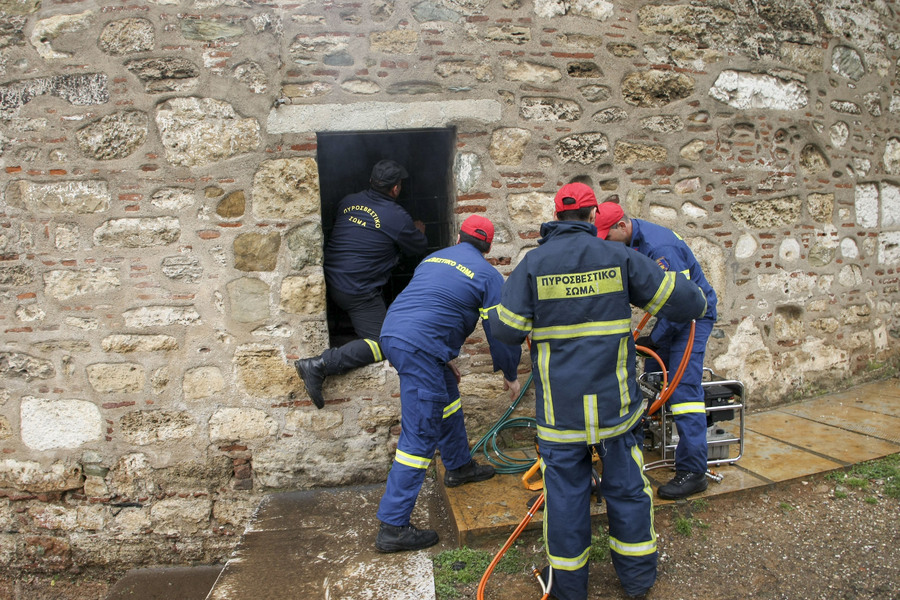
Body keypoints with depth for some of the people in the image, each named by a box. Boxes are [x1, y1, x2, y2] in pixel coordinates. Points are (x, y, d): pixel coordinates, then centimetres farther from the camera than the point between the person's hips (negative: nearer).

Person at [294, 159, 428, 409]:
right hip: (357, 292, -8)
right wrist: (419, 231, 29)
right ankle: (320, 365, -19)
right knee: (381, 343, -5)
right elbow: (419, 249, 6)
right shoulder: (397, 217, -10)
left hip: (329, 281, 8)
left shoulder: (348, 202, 7)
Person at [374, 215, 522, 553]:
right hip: (420, 347, -8)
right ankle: (393, 527, 1)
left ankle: (459, 467, 45)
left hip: (392, 333, 8)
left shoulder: (434, 258, 24)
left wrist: (445, 360, 39)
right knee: (419, 436, -3)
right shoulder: (488, 275, 5)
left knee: (447, 396, 27)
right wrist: (510, 375, 22)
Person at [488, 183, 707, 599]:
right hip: (614, 400, 1)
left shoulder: (533, 263, -5)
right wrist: (696, 302, 24)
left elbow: (504, 329, -7)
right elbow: (683, 302, 0)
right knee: (626, 486, 17)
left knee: (564, 491, 12)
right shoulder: (618, 257, -3)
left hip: (559, 406, -1)